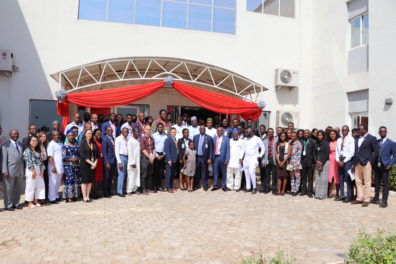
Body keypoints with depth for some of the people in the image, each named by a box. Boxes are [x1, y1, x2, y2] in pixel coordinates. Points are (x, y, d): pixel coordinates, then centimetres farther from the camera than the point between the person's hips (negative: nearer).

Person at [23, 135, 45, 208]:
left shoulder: (37, 150, 15)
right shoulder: (27, 150, -5)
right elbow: (28, 161, -13)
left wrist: (42, 170, 4)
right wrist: (33, 170, -16)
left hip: (38, 170, 7)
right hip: (31, 170, -7)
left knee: (39, 185, 6)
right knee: (31, 186, -1)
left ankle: (36, 201, 17)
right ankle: (29, 202, 8)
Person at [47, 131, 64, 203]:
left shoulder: (61, 144, 12)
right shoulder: (51, 144, -8)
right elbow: (50, 156, -12)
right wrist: (53, 167, -17)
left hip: (60, 167, 6)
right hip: (54, 167, -6)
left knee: (58, 183, 14)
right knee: (53, 183, 0)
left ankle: (56, 196, 26)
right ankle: (52, 198, 8)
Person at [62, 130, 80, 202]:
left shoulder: (76, 145, 13)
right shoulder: (65, 146, 0)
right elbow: (64, 156, -5)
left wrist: (77, 159, -4)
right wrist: (71, 159, -17)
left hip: (76, 164, 5)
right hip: (68, 165, -4)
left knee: (76, 179, 3)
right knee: (69, 178, -13)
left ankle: (74, 195, 11)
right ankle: (68, 196, -7)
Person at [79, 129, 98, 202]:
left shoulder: (94, 144, 11)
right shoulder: (82, 143, -3)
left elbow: (96, 155, 11)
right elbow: (82, 155, -11)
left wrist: (95, 163, -5)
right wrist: (91, 163, -15)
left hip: (93, 165, 5)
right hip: (85, 164, -5)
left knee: (90, 181, 6)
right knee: (85, 181, -2)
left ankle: (88, 197, 12)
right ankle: (84, 197, 3)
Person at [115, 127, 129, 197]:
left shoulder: (127, 139, 12)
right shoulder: (118, 139, -6)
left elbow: (128, 149, 12)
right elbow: (116, 151, -9)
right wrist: (119, 162, -14)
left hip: (127, 157, 6)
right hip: (121, 157, -6)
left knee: (124, 175, 8)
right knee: (121, 175, -8)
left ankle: (121, 190, 16)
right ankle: (119, 192, -2)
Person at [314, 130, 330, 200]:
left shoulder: (326, 143, -3)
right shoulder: (316, 143, 11)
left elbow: (327, 154, -7)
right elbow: (314, 153, 11)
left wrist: (322, 163, -10)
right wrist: (316, 161, -4)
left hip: (324, 163, -5)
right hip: (317, 163, 5)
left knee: (323, 179, -5)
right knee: (317, 179, 4)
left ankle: (323, 194, -1)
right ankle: (317, 194, 8)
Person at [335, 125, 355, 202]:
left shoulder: (351, 139, -4)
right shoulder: (339, 140, 14)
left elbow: (351, 152, -10)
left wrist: (344, 161, -12)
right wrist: (338, 160, -2)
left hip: (347, 160, -6)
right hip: (340, 161, 6)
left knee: (348, 178, -4)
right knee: (341, 178, 8)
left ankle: (349, 196, 3)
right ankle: (342, 195, 15)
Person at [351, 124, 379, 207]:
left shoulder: (372, 138, -2)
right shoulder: (357, 139, 16)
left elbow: (376, 151, -4)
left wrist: (370, 161, -10)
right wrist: (354, 162, 8)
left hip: (366, 163, -6)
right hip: (357, 163, 6)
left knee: (367, 182, 0)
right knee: (358, 181, 8)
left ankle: (366, 200, 6)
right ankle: (359, 198, 16)